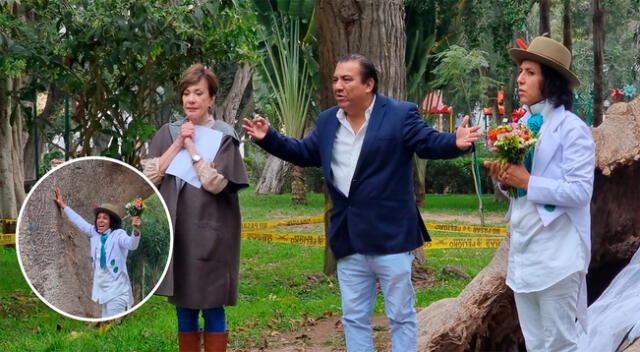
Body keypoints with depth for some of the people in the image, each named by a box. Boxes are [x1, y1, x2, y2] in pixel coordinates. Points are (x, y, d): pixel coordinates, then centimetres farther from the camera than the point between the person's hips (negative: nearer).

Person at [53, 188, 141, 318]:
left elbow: (131, 244, -29)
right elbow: (80, 222, 22)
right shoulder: (94, 233, 10)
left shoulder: (118, 234, -11)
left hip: (116, 287, -8)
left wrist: (136, 230, -49)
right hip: (102, 287, 8)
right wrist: (63, 206, 30)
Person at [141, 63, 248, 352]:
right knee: (184, 308, 9)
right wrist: (178, 143, -7)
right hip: (177, 233, 4)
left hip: (210, 233, -4)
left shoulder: (224, 136, -2)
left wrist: (191, 147, -8)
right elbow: (149, 176, -2)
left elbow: (215, 183, -14)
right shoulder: (167, 134, 9)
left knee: (212, 308, 0)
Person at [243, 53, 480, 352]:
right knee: (354, 318, 12)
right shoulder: (327, 121, 9)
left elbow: (430, 143, -13)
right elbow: (305, 153, 20)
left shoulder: (400, 114, -8)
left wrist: (456, 143, -34)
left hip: (390, 236, -6)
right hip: (349, 239, 6)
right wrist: (268, 137, 10)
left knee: (401, 316, 5)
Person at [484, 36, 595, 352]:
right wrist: (503, 177, -4)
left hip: (556, 253, -7)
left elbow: (580, 191, -18)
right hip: (522, 249, 7)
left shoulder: (571, 128, -12)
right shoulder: (522, 124, 10)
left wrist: (527, 182, -18)